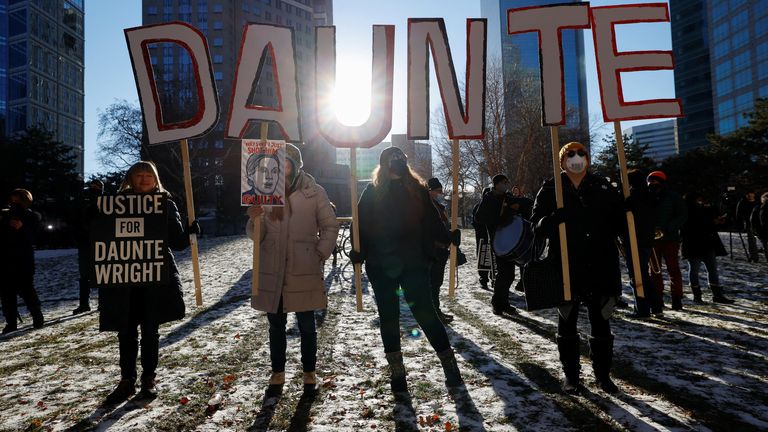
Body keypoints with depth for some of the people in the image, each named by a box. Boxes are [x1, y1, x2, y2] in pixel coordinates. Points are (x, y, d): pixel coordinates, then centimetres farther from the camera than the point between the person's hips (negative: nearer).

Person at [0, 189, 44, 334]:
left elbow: (32, 238, -8)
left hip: (23, 260, -4)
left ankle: (37, 317, 11)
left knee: (25, 289, -6)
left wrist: (22, 228, -23)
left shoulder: (32, 217, 2)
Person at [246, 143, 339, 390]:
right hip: (272, 271, 2)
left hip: (304, 272, -2)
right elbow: (256, 236, 5)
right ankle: (278, 370, 31)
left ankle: (309, 370, 29)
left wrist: (320, 254, -4)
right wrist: (254, 221, -17)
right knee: (276, 325, 14)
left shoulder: (314, 193, -4)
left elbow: (330, 226, 3)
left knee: (306, 325, 11)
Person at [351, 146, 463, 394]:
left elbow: (432, 222, 6)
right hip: (381, 265, 1)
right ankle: (396, 372, 20)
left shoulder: (418, 190, 5)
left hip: (413, 263, -1)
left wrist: (450, 238, -7)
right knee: (389, 316, 8)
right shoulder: (373, 191, 3)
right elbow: (362, 224, 1)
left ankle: (449, 363, 14)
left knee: (425, 312, -1)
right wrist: (359, 252, -11)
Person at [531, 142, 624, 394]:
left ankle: (603, 374, 30)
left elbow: (619, 221, 13)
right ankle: (571, 375, 25)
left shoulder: (603, 187, 8)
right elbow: (537, 223, -4)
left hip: (601, 267, 2)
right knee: (567, 322, 10)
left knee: (601, 322, 12)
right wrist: (553, 220, -26)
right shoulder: (550, 189, 1)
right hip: (565, 268, -2)